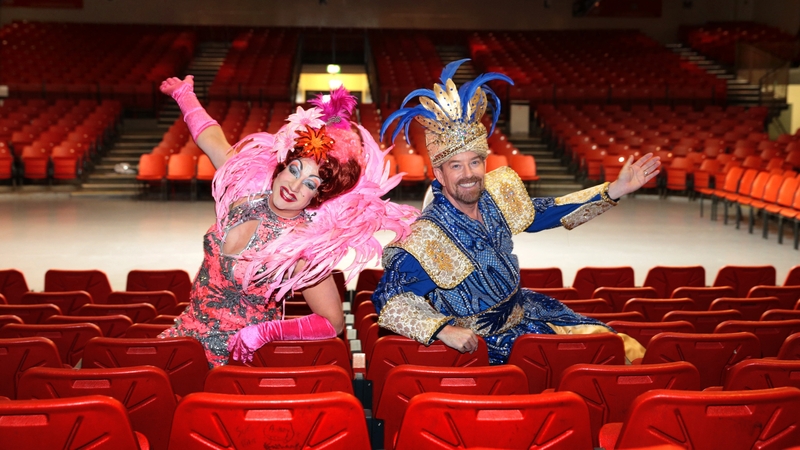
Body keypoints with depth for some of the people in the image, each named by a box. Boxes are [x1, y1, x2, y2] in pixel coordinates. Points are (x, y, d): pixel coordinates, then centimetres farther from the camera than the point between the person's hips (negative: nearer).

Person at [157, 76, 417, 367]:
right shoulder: (246, 189, -7)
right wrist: (184, 93, 27)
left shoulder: (304, 249, -22)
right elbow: (212, 140, 11)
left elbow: (333, 322, -15)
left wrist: (266, 332, -24)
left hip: (232, 357, -6)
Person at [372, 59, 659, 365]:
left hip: (524, 311, 7)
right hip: (483, 346, -7)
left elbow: (547, 213, 10)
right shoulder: (425, 239, -26)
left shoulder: (498, 192, -6)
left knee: (628, 351, 2)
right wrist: (443, 330, -39)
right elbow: (389, 303, -26)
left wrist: (615, 190, 5)